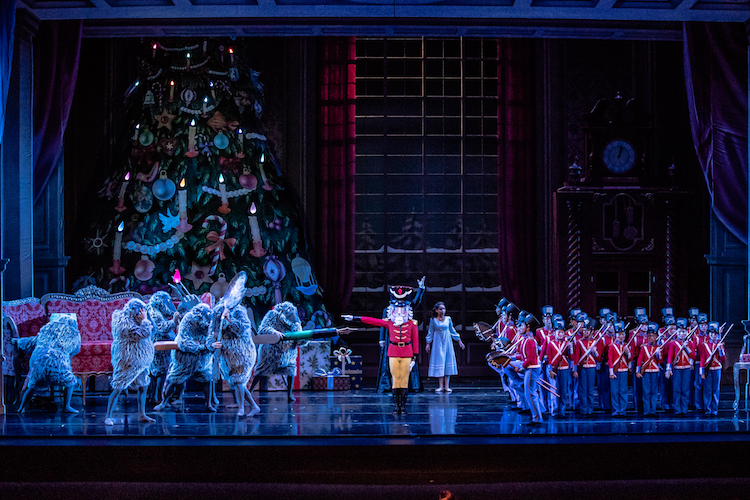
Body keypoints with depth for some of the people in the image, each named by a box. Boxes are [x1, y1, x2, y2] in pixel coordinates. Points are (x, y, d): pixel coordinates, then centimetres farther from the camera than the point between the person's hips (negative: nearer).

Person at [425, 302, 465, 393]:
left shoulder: (448, 319, 5)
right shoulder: (433, 320, 0)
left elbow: (452, 331, 14)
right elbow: (430, 333, 5)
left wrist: (459, 341, 15)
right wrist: (428, 344, 1)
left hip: (447, 343, 2)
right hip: (438, 343, -2)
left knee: (448, 362, 0)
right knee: (439, 362, -3)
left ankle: (447, 386, 3)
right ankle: (441, 386, 2)